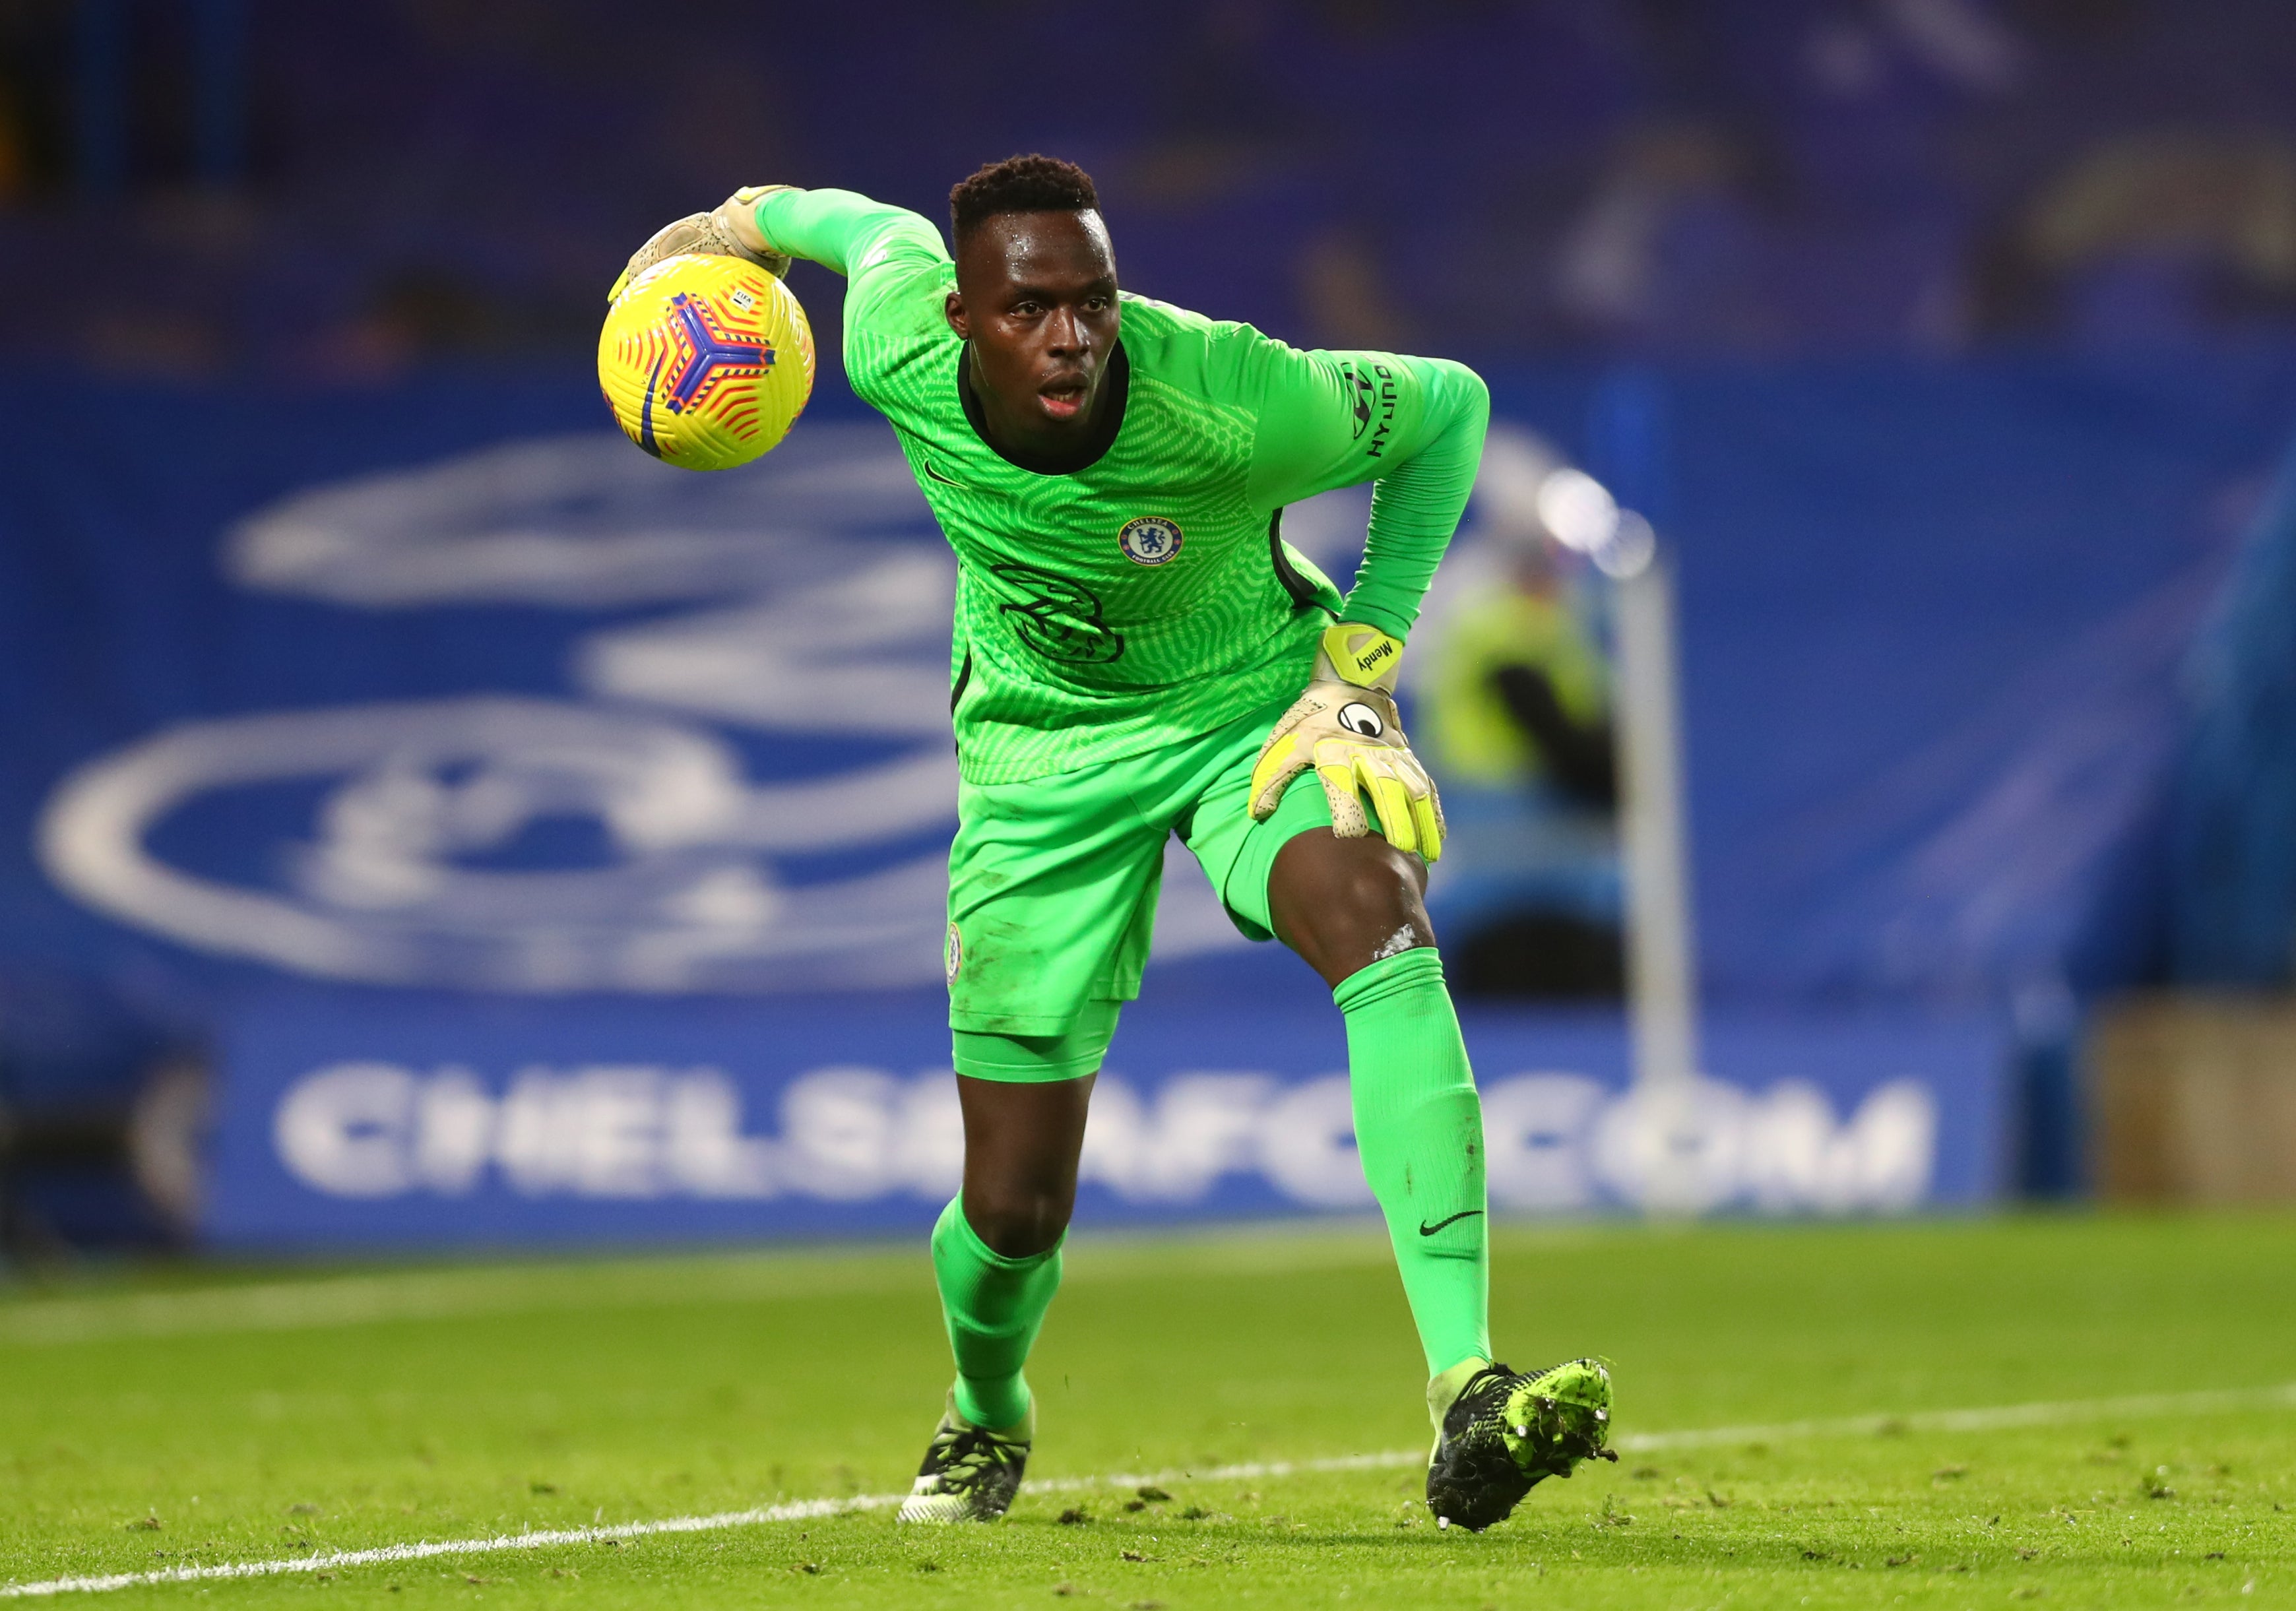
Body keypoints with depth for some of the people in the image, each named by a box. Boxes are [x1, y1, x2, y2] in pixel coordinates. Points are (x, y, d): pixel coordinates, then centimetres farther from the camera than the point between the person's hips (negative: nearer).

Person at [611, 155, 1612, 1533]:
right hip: (1043, 747, 2)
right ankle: (987, 1413, 39)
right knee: (1015, 1213, 0)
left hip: (1253, 706, -2)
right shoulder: (897, 346, -23)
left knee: (1379, 917, -36)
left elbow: (1449, 406, -11)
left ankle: (1467, 1401, -44)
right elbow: (883, 229, 2)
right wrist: (742, 220, 22)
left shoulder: (1233, 402, -30)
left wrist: (1362, 659, -14)